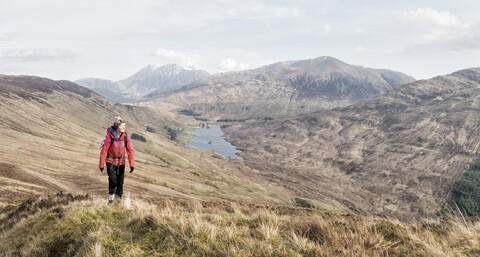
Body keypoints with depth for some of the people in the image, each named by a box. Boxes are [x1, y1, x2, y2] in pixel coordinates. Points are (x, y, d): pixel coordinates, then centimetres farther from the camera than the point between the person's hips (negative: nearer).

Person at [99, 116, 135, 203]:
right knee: (112, 178, -16)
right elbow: (104, 150, -14)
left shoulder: (126, 136, -17)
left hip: (121, 161, 2)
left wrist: (132, 164, -15)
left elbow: (130, 150, -11)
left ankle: (119, 194, 35)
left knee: (120, 179, 9)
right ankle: (111, 194, 12)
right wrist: (101, 164, -7)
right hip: (110, 160, -2)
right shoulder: (110, 136, -24)